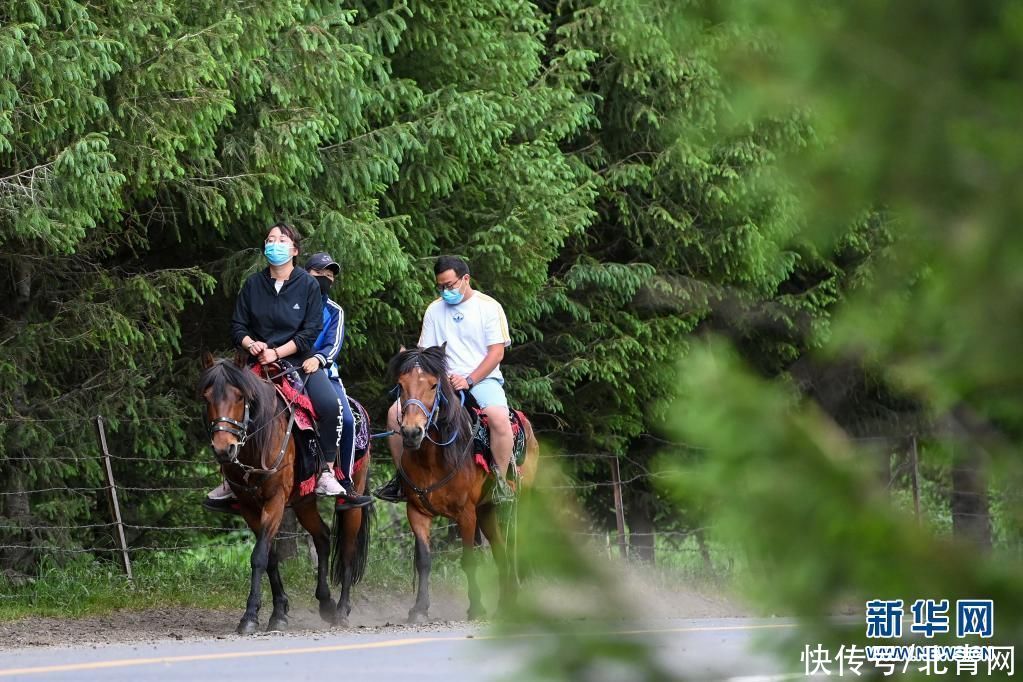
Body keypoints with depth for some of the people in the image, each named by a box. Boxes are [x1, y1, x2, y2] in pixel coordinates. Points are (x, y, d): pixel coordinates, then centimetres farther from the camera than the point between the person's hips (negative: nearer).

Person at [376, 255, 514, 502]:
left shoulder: (489, 307, 0)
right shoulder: (435, 310, 13)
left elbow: (497, 352, -7)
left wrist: (469, 380, -18)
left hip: (483, 378, -4)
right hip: (443, 380, 4)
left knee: (499, 418, -37)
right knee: (396, 412, -14)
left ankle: (500, 482, -26)